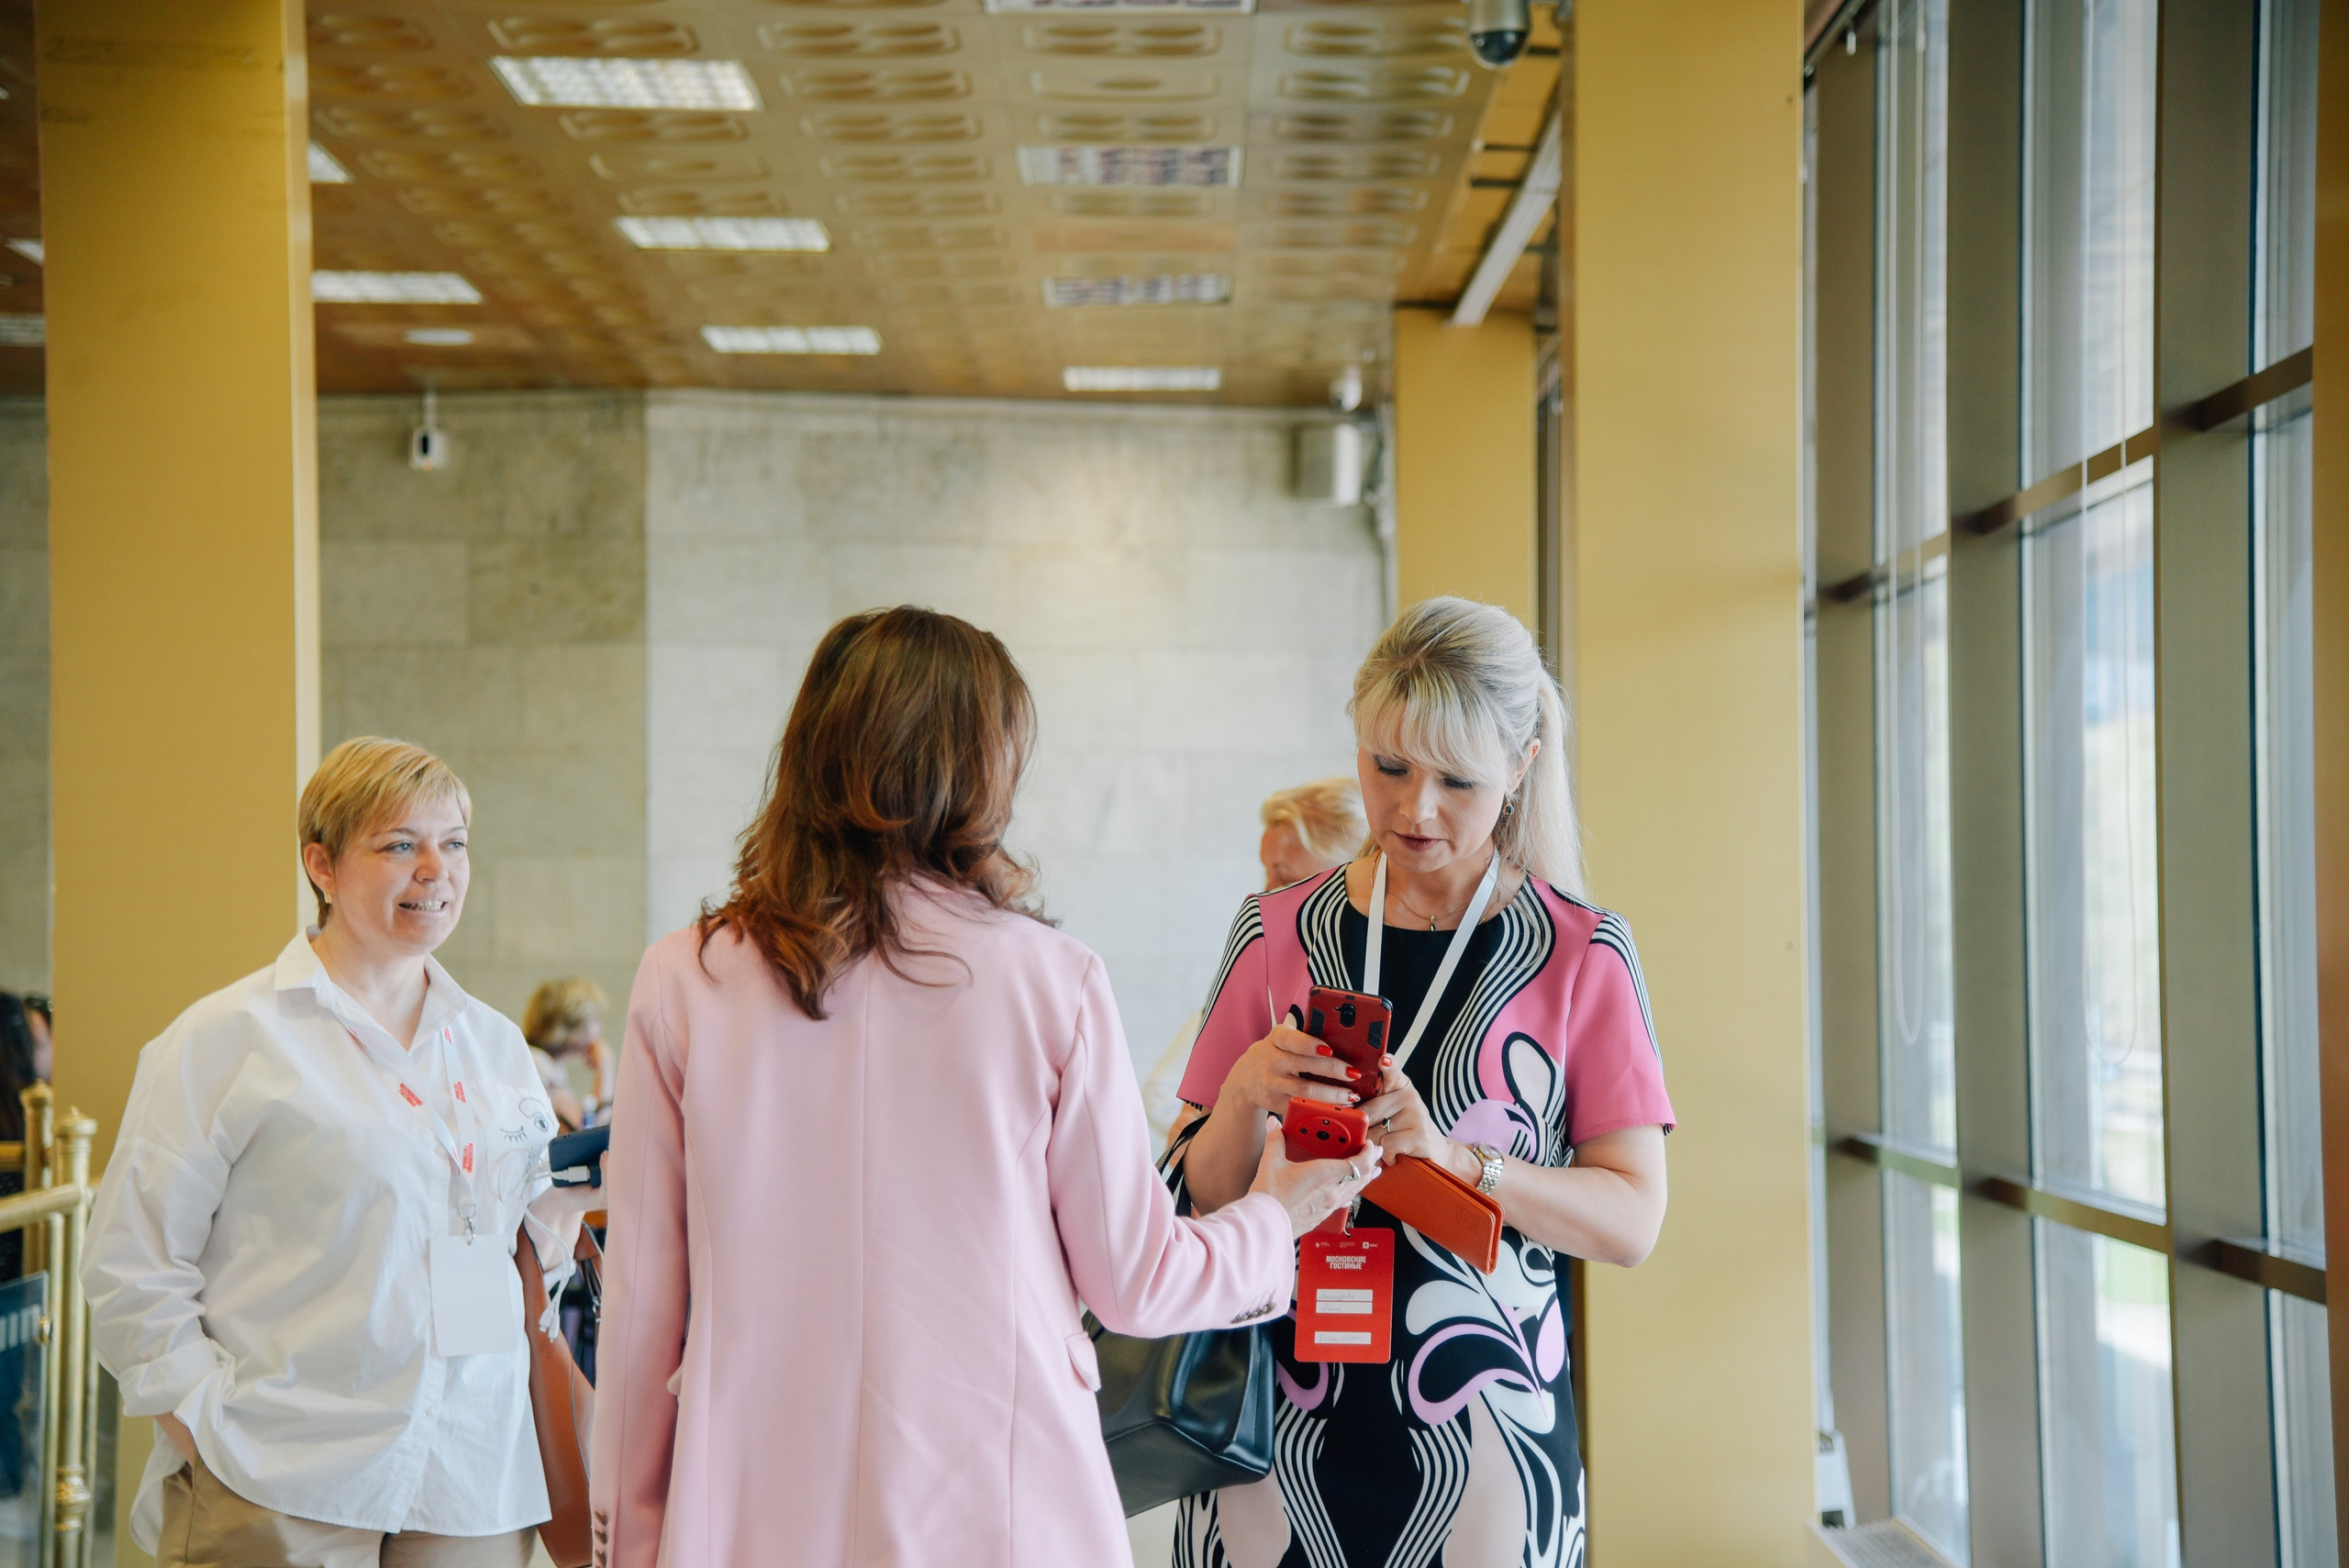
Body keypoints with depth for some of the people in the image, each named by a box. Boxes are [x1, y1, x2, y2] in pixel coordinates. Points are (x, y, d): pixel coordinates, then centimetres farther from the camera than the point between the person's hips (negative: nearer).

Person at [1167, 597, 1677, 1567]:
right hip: (1284, 1422, 2)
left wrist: (1452, 1157, -20)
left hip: (1484, 1436, -1)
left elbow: (1630, 1219, -6)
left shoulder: (1580, 954, -1)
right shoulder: (1277, 935, 5)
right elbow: (1201, 1205, 6)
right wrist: (1245, 1094, -15)